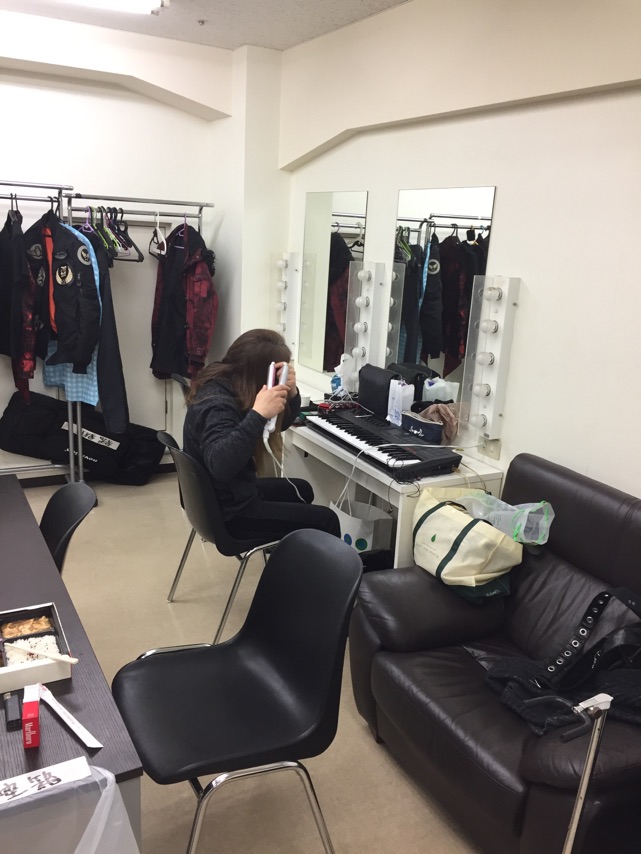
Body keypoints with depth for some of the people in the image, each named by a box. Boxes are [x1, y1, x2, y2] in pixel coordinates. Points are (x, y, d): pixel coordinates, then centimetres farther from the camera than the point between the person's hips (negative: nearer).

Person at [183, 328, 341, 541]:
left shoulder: (225, 382, -1)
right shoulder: (218, 405, -28)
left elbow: (279, 423, 4)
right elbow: (220, 465, -45)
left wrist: (290, 393, -16)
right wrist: (258, 414, -50)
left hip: (222, 496, 10)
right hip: (228, 513, -10)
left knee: (301, 490, 28)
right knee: (325, 520, -3)